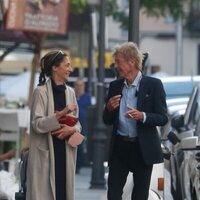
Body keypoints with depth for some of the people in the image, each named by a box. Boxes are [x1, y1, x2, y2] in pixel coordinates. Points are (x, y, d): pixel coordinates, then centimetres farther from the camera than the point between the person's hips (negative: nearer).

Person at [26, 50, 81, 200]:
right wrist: (61, 114, -24)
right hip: (45, 154, -6)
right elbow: (37, 124, -15)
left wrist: (72, 129, -9)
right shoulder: (41, 91, -8)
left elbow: (77, 122, 14)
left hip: (66, 153, 6)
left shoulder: (70, 92, 10)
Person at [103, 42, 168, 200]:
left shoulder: (153, 85, -5)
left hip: (143, 149, -4)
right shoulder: (115, 86, 8)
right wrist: (109, 108, -9)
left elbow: (163, 118, -7)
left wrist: (142, 116, -24)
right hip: (119, 147, 4)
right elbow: (107, 120, 13)